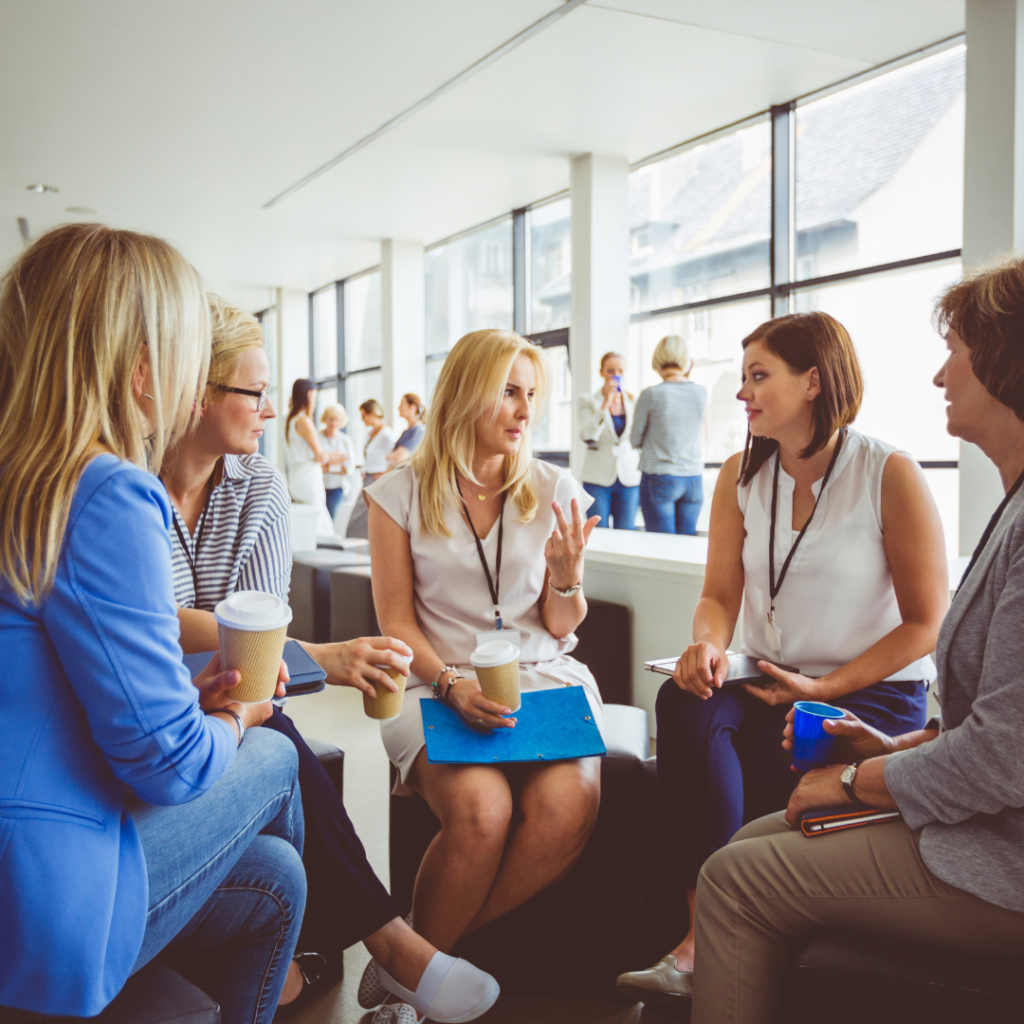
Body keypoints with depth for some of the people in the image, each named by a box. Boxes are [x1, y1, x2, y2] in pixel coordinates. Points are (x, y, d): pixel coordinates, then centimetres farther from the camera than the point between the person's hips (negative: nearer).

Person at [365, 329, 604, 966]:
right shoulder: (402, 494, 4)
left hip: (546, 675, 2)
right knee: (481, 810, -32)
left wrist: (567, 575, -11)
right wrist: (452, 684, -15)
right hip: (438, 681, -2)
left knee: (568, 808, -28)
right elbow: (396, 621, 2)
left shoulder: (555, 492, 8)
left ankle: (431, 955, -7)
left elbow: (561, 630, 10)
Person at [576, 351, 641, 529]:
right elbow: (587, 436, -14)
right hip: (598, 479, -2)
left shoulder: (634, 402, 9)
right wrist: (606, 402, -14)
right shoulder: (587, 401, 2)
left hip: (629, 479, 2)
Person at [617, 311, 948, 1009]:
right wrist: (707, 645, -19)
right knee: (683, 703, -28)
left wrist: (824, 690, -13)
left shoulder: (891, 475, -8)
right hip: (768, 687, 4)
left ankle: (707, 946, -6)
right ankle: (707, 936, -26)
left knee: (743, 793, -27)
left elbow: (927, 623, -6)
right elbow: (720, 595, 6)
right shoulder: (742, 477, 7)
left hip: (874, 695, -4)